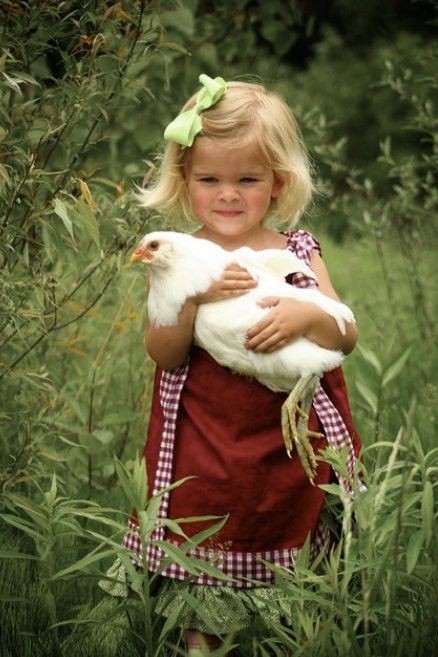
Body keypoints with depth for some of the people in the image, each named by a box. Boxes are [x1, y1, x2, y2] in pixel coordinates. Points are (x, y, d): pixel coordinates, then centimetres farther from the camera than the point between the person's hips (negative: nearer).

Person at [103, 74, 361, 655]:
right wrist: (194, 296, -27)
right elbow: (163, 354, -11)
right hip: (205, 447, -1)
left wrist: (306, 315, -22)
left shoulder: (299, 253, 1)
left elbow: (346, 339, -1)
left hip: (290, 442, 1)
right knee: (204, 554, 7)